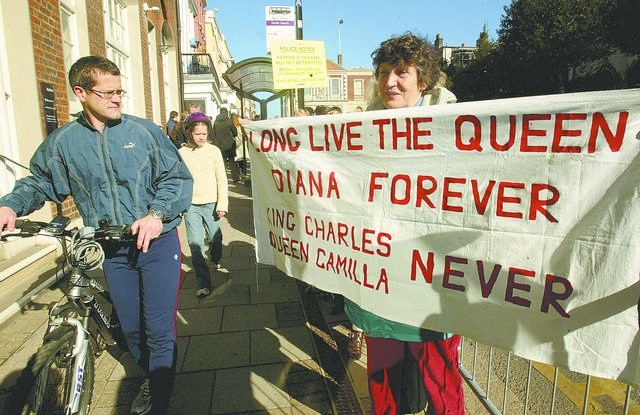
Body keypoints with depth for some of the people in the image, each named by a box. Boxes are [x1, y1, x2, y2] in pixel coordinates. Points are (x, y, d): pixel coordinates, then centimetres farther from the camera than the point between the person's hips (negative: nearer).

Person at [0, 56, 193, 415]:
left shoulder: (143, 131, -4)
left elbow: (178, 177, -5)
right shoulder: (62, 142, 3)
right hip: (112, 250, 3)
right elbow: (39, 183, 15)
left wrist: (157, 214, -19)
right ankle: (152, 378, 43)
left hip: (157, 242, -3)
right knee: (131, 328, 16)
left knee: (159, 330, -1)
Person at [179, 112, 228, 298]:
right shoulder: (181, 153, 1)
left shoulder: (214, 151, 0)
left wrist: (222, 204, -4)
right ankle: (203, 283, 6)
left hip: (210, 203, 0)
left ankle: (215, 259, 44)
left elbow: (221, 179, 1)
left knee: (215, 238, 10)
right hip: (191, 206, 0)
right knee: (195, 245, -3)